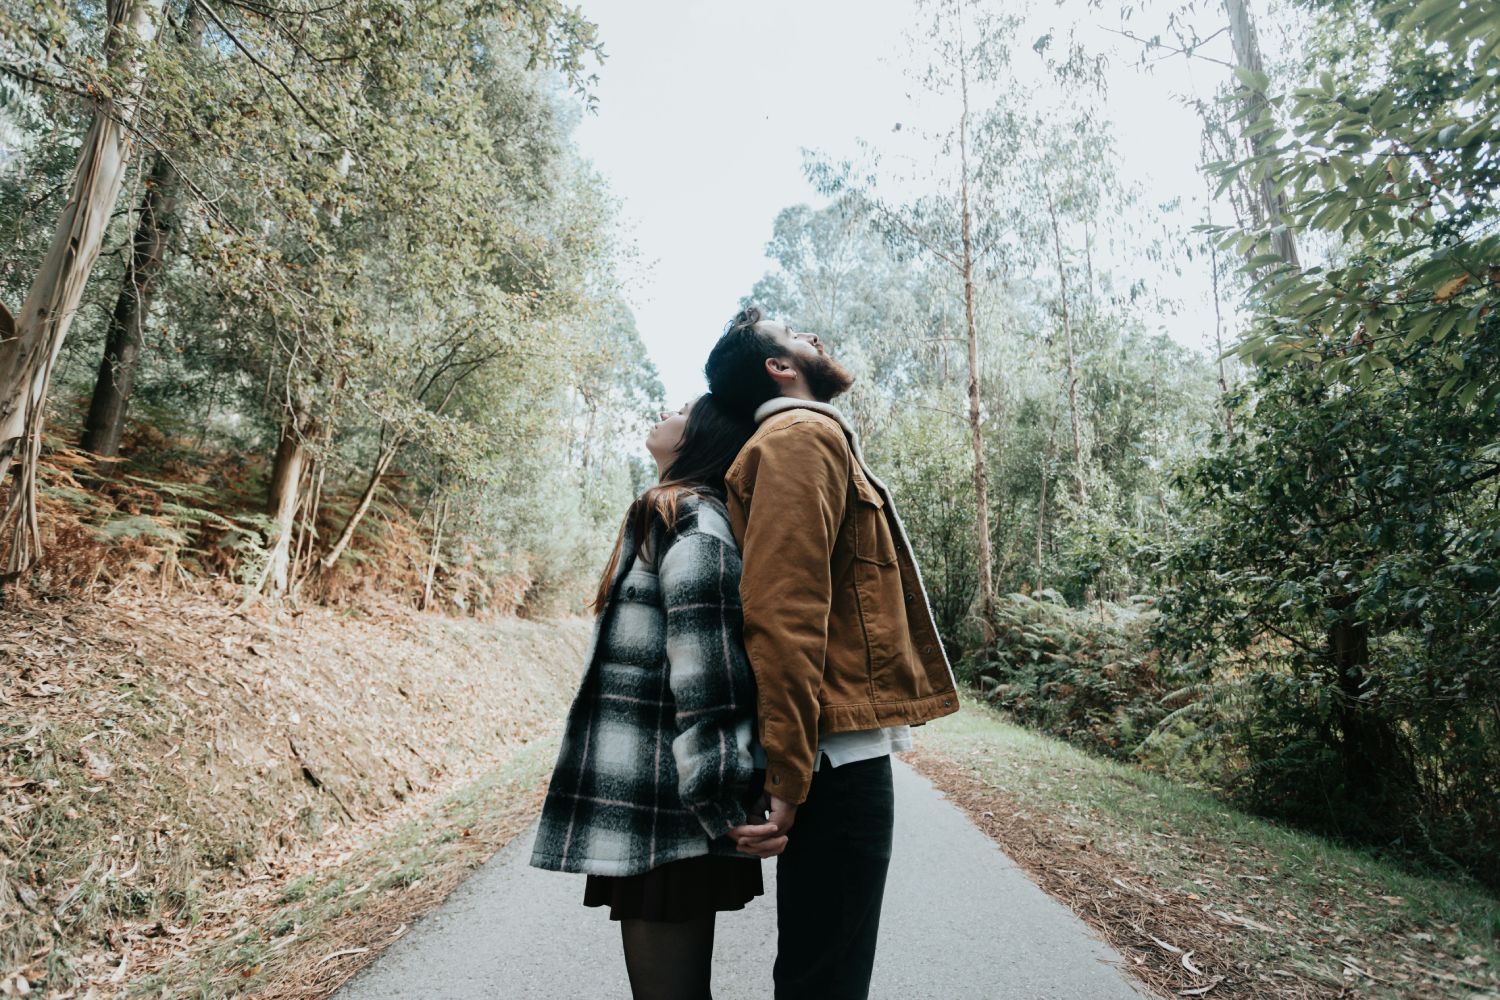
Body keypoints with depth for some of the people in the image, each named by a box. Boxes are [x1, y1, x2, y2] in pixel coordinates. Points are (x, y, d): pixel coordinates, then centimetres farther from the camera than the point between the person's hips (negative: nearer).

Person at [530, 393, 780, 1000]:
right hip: (655, 813, 9)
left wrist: (723, 801, -24)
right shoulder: (683, 516, 18)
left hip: (664, 819, -9)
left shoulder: (690, 518, -13)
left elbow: (707, 671, -22)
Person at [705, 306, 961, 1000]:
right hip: (837, 755, -10)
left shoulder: (813, 438, 21)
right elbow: (784, 610, -23)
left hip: (841, 746, 10)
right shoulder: (804, 435, -11)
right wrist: (786, 776, -25)